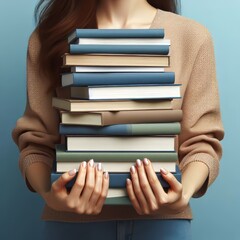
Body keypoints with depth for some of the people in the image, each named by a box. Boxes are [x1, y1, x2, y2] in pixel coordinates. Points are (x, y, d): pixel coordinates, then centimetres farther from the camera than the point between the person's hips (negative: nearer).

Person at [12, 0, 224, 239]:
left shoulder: (193, 35, -2)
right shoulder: (50, 34, 0)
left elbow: (201, 142, 0)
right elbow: (36, 140, 0)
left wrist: (183, 195, -20)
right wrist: (50, 195, -20)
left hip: (161, 219, 0)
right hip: (74, 220, 0)